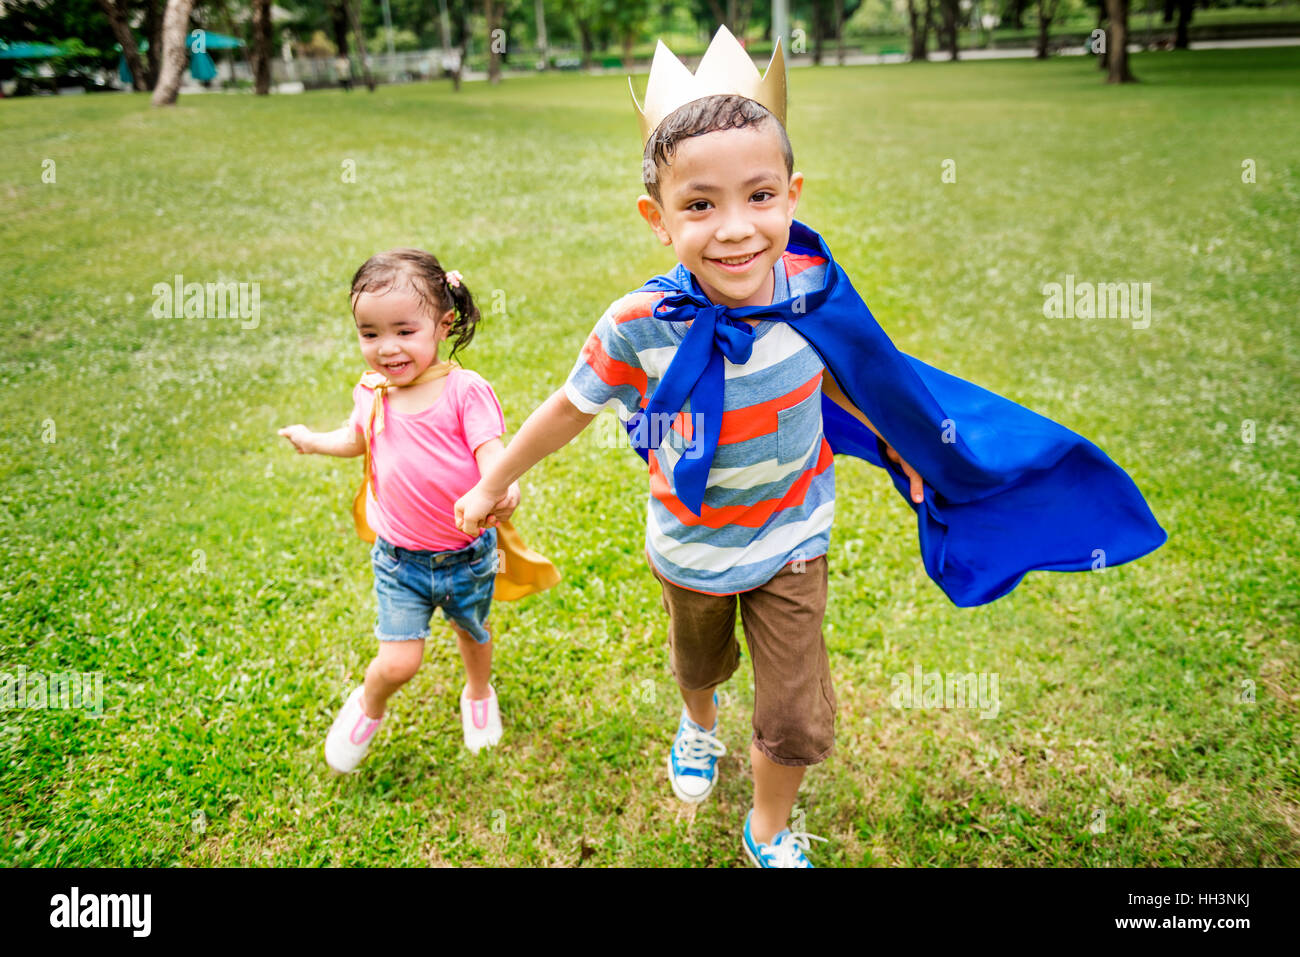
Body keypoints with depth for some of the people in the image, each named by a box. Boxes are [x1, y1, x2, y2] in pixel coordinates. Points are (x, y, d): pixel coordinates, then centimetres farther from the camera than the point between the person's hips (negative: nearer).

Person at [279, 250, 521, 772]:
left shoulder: (465, 390, -18)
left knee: (472, 632, 24)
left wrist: (502, 488, -49)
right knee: (397, 662, -6)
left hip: (467, 555, -1)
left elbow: (492, 452, -29)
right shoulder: (372, 394, -4)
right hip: (400, 558, 2)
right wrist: (312, 440, 29)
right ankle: (368, 706, 30)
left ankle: (479, 694, 58)